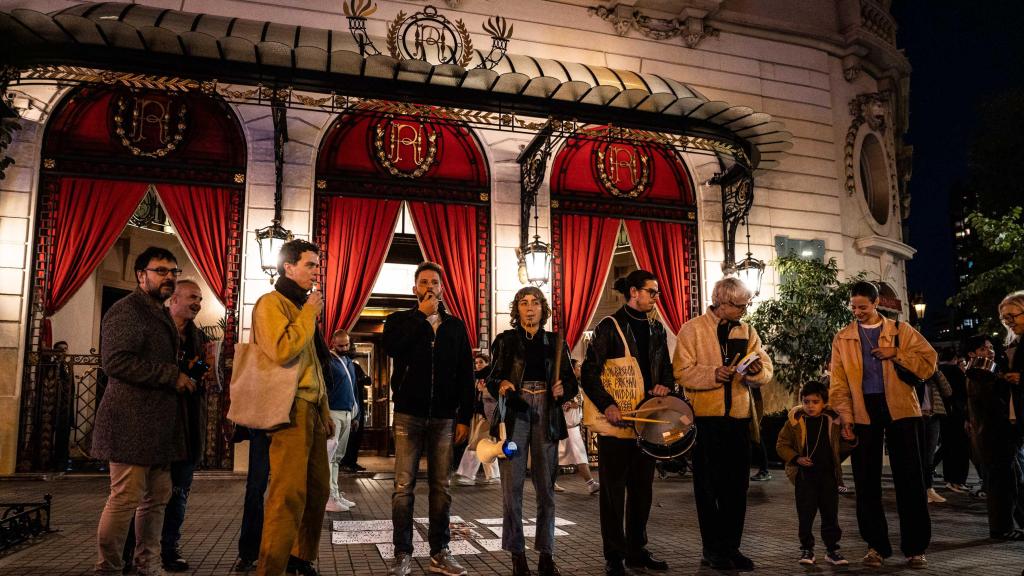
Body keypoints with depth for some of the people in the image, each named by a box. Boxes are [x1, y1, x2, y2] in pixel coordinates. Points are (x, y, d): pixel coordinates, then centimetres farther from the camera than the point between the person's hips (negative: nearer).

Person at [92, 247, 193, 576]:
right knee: (126, 497, -6)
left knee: (158, 496, 12)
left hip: (157, 422, 9)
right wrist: (173, 376, -16)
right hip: (131, 421, -9)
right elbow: (116, 361, -20)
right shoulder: (126, 310, -8)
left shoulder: (161, 314, 21)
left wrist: (183, 378, 14)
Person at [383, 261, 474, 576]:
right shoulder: (400, 320, 7)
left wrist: (465, 417, 2)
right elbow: (392, 347, -16)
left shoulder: (456, 326, 11)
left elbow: (466, 375, 8)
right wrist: (422, 315, -10)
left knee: (441, 487, 6)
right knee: (404, 486, -1)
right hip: (409, 415, -2)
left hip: (444, 417, 2)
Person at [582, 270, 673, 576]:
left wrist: (664, 384, 1)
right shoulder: (609, 327, -7)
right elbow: (589, 372, -11)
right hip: (615, 419, -6)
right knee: (614, 490, 2)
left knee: (642, 488, 13)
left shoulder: (655, 329, 13)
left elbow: (666, 367, 23)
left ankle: (638, 550, 25)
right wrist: (606, 404, -22)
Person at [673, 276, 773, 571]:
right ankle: (712, 549, 18)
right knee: (709, 485, 6)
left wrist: (756, 370, -18)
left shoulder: (747, 331, 11)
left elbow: (766, 370, 4)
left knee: (737, 486, 9)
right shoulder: (692, 329, -4)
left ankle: (732, 546, 22)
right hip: (705, 415, -4)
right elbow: (682, 372, -12)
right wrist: (713, 374, -25)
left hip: (739, 415, 4)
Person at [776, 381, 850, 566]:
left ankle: (832, 549, 20)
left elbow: (841, 445, 13)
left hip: (828, 475, 1)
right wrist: (796, 458, -11)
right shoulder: (795, 421, -4)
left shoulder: (832, 421, 1)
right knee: (805, 515, 4)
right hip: (805, 475, -1)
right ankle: (806, 548, 16)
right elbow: (781, 444, 1)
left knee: (830, 514, 8)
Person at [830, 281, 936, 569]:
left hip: (900, 408, -1)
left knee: (909, 479, 2)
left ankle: (915, 547, 13)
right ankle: (876, 545, 15)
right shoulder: (842, 339, 8)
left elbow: (929, 361, -1)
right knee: (866, 480, 4)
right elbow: (838, 383, 3)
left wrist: (896, 354, -13)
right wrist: (845, 416, -7)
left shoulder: (901, 330, 6)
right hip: (863, 411, 1)